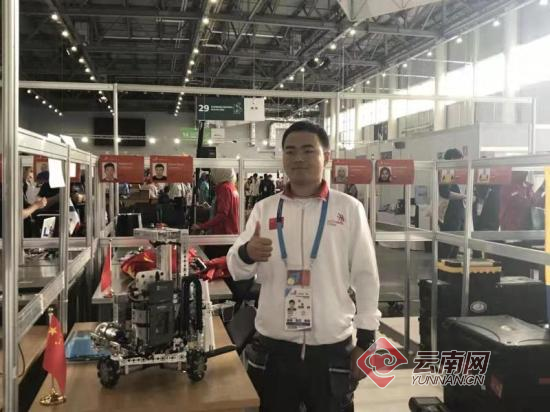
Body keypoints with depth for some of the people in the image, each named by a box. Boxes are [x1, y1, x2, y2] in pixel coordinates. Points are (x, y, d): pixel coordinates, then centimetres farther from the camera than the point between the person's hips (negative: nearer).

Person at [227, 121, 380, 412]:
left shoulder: (349, 208, -1)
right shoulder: (264, 209, 4)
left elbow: (365, 276, 1)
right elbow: (236, 270, 3)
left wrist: (365, 341, -1)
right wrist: (247, 254, -20)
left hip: (332, 348, -1)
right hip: (274, 347, 2)